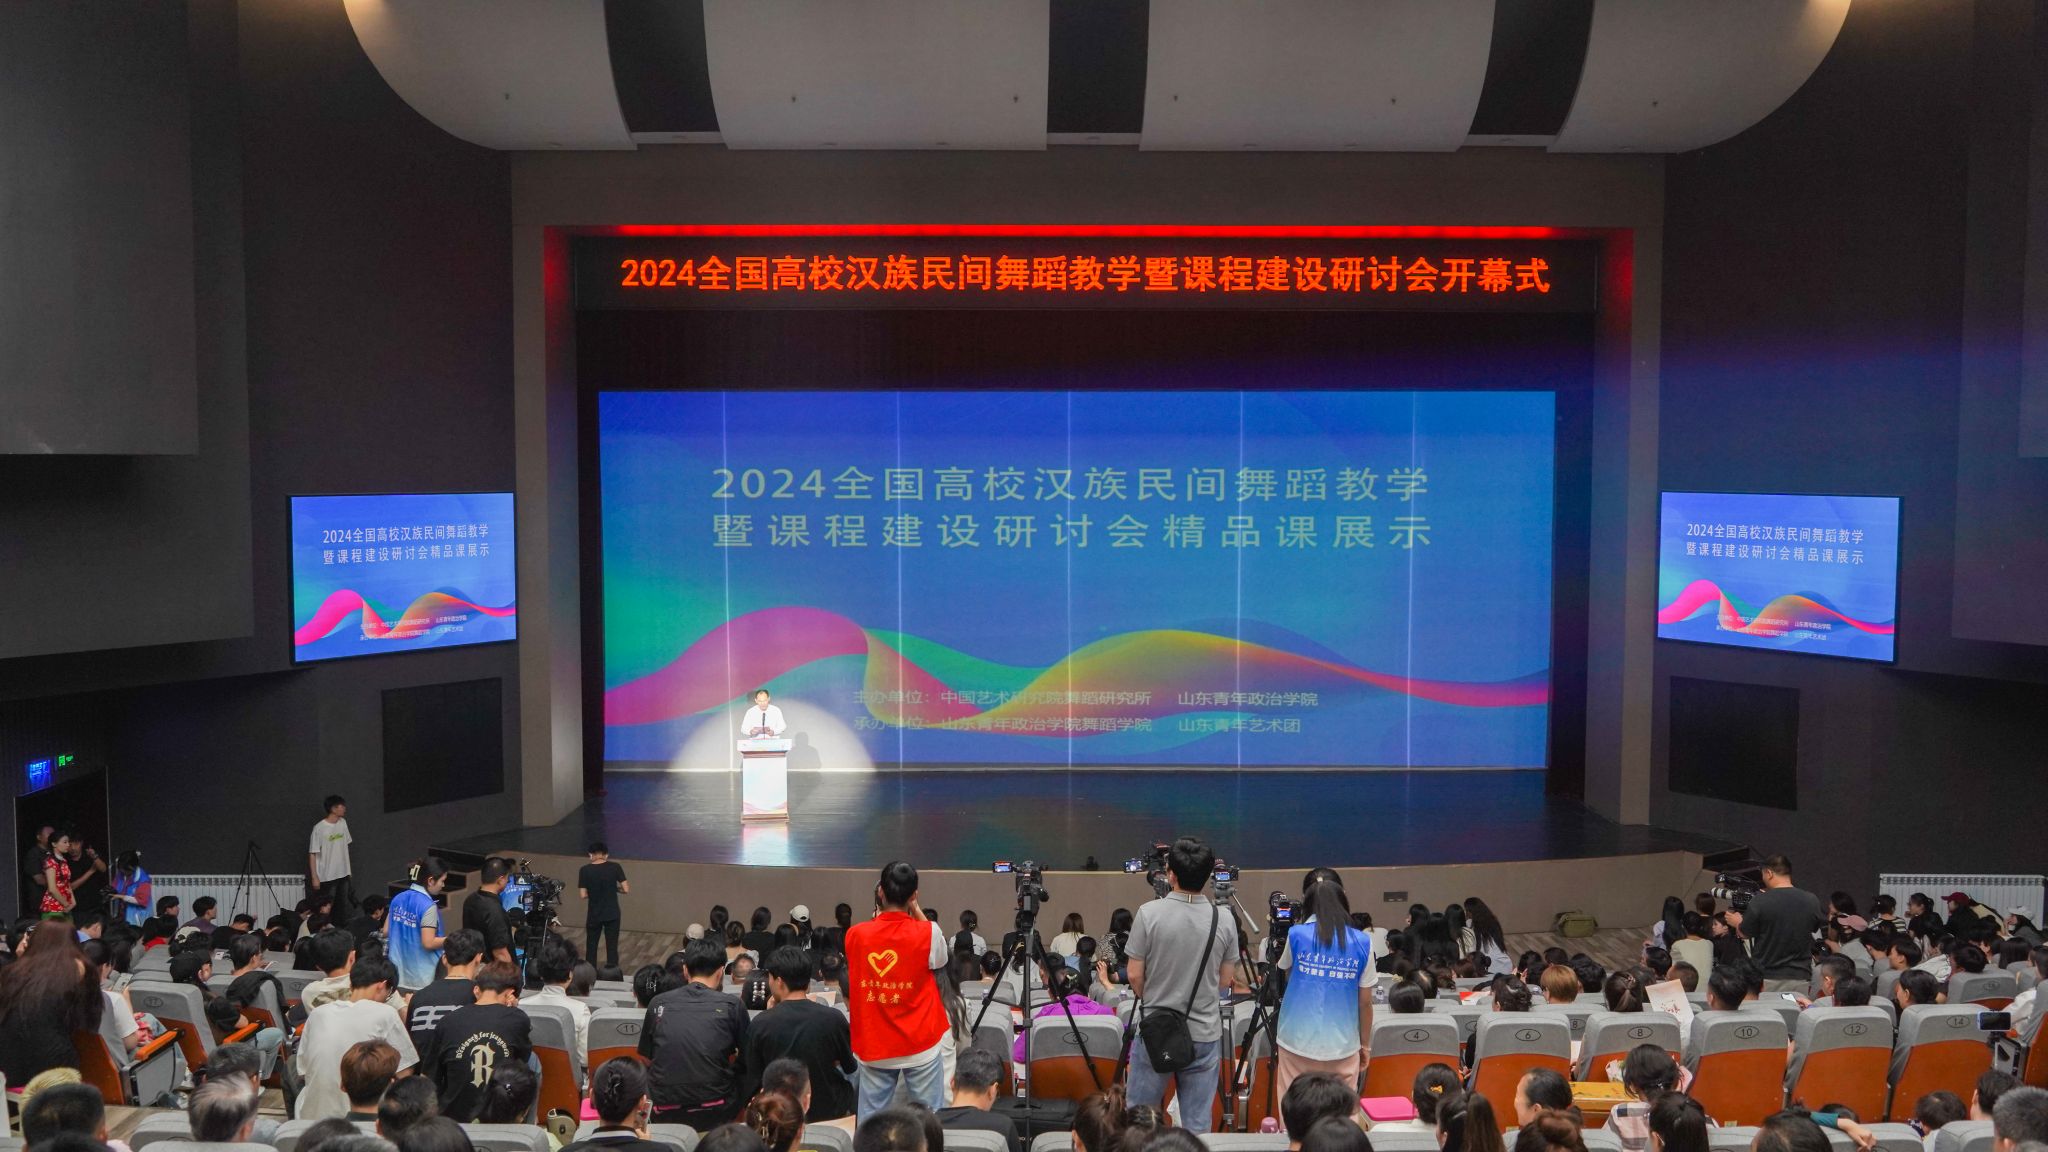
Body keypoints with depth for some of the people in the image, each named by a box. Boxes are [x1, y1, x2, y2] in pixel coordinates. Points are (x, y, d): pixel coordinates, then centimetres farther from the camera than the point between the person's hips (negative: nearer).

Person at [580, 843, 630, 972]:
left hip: (594, 915, 0)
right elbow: (626, 889, -7)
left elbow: (583, 895, -7)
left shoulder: (585, 870, -7)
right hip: (612, 914, 0)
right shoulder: (615, 867, -7)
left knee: (591, 947, 14)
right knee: (612, 947, 6)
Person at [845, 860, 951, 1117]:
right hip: (921, 1044, -2)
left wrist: (879, 912, 12)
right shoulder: (928, 933, -13)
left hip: (873, 1046, 2)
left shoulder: (855, 935, -6)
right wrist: (917, 911, 8)